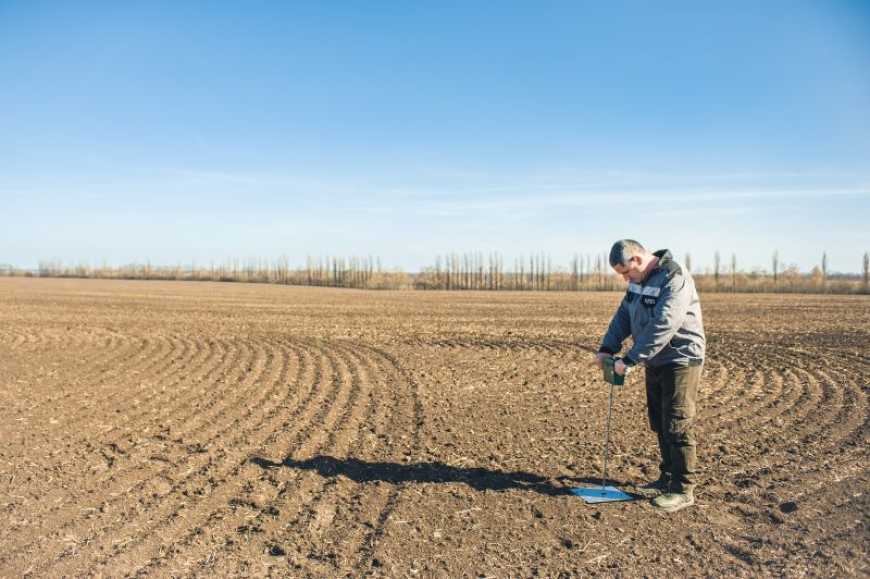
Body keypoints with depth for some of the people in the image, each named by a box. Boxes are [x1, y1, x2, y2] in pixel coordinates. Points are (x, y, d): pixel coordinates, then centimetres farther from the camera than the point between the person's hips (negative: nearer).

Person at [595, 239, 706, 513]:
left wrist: (629, 360, -30)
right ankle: (668, 479, 28)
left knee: (677, 427, -4)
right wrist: (607, 348, -5)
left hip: (680, 361, -9)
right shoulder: (640, 279, 7)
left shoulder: (674, 278, -22)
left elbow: (662, 327, -30)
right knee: (660, 425, 15)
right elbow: (623, 315, 8)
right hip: (656, 362, 9)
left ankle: (683, 489, 8)